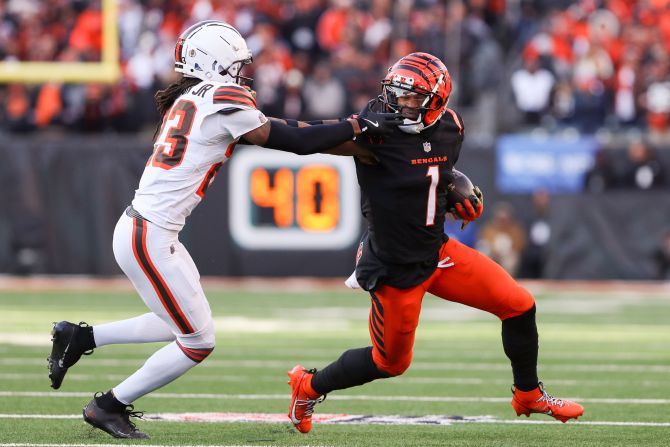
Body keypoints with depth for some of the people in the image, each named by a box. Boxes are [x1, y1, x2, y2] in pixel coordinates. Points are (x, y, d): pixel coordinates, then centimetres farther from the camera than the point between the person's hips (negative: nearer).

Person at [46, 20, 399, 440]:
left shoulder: (188, 101, 13)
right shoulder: (224, 100, -13)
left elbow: (270, 127, 15)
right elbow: (296, 143, -8)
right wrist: (360, 125, 1)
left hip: (141, 228, 9)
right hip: (149, 239, -9)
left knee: (185, 324, 23)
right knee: (198, 342, 2)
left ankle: (80, 337, 24)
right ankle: (109, 407, 11)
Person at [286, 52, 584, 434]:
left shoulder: (450, 130, -1)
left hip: (439, 252, 6)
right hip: (395, 269, -6)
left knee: (519, 306, 2)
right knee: (391, 363, 8)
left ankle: (529, 396, 25)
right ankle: (309, 386, 34)